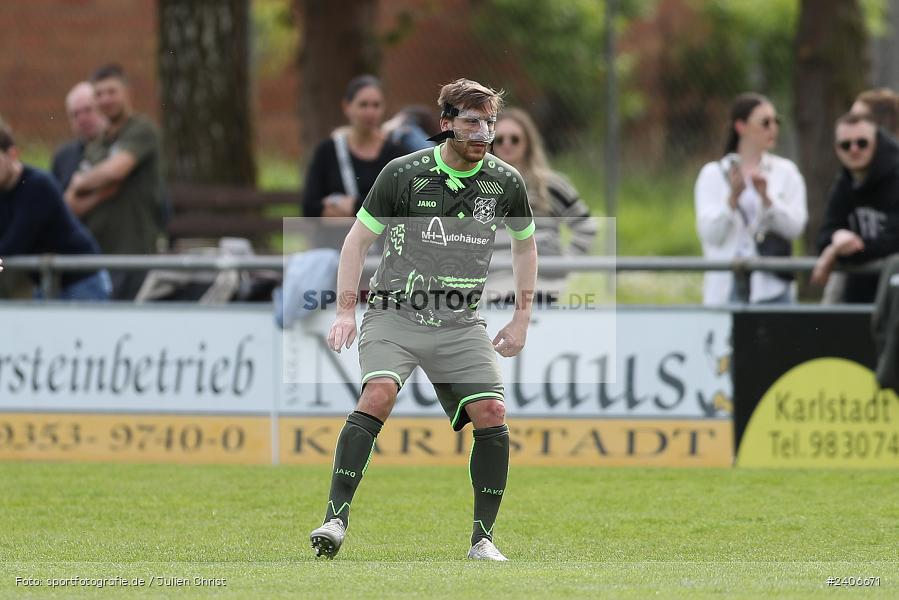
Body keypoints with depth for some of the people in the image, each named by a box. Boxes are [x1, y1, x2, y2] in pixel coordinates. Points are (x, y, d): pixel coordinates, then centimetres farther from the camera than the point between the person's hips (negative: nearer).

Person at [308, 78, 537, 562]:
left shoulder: (506, 182, 1)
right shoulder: (403, 174, -7)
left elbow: (524, 245, 20)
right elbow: (358, 239, 3)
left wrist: (521, 319, 16)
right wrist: (345, 312, -4)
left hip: (460, 323, 3)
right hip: (394, 313, -3)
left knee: (492, 416, -14)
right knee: (379, 394, -28)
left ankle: (483, 538, 1)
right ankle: (335, 518, -27)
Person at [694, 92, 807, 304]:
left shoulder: (785, 172, 10)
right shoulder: (713, 174, 6)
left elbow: (795, 226, -1)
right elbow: (709, 233, -4)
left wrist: (766, 198, -16)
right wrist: (733, 197, -19)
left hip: (772, 287, 1)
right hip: (728, 287, -1)